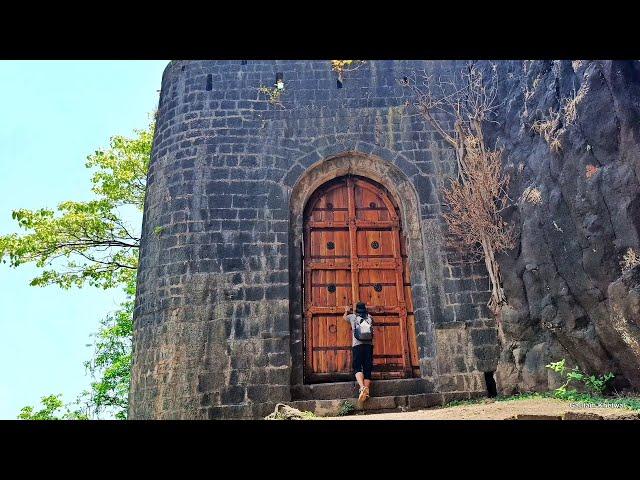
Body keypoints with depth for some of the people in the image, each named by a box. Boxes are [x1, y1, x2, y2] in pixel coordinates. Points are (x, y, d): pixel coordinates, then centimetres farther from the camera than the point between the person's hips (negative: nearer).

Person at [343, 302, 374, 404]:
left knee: (357, 367, -5)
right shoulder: (369, 317, 17)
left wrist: (346, 311, 56)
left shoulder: (353, 316, 13)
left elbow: (344, 317, 36)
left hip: (357, 345, -2)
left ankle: (362, 387, -28)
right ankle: (366, 390, -9)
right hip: (369, 344, 2)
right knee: (367, 369, 2)